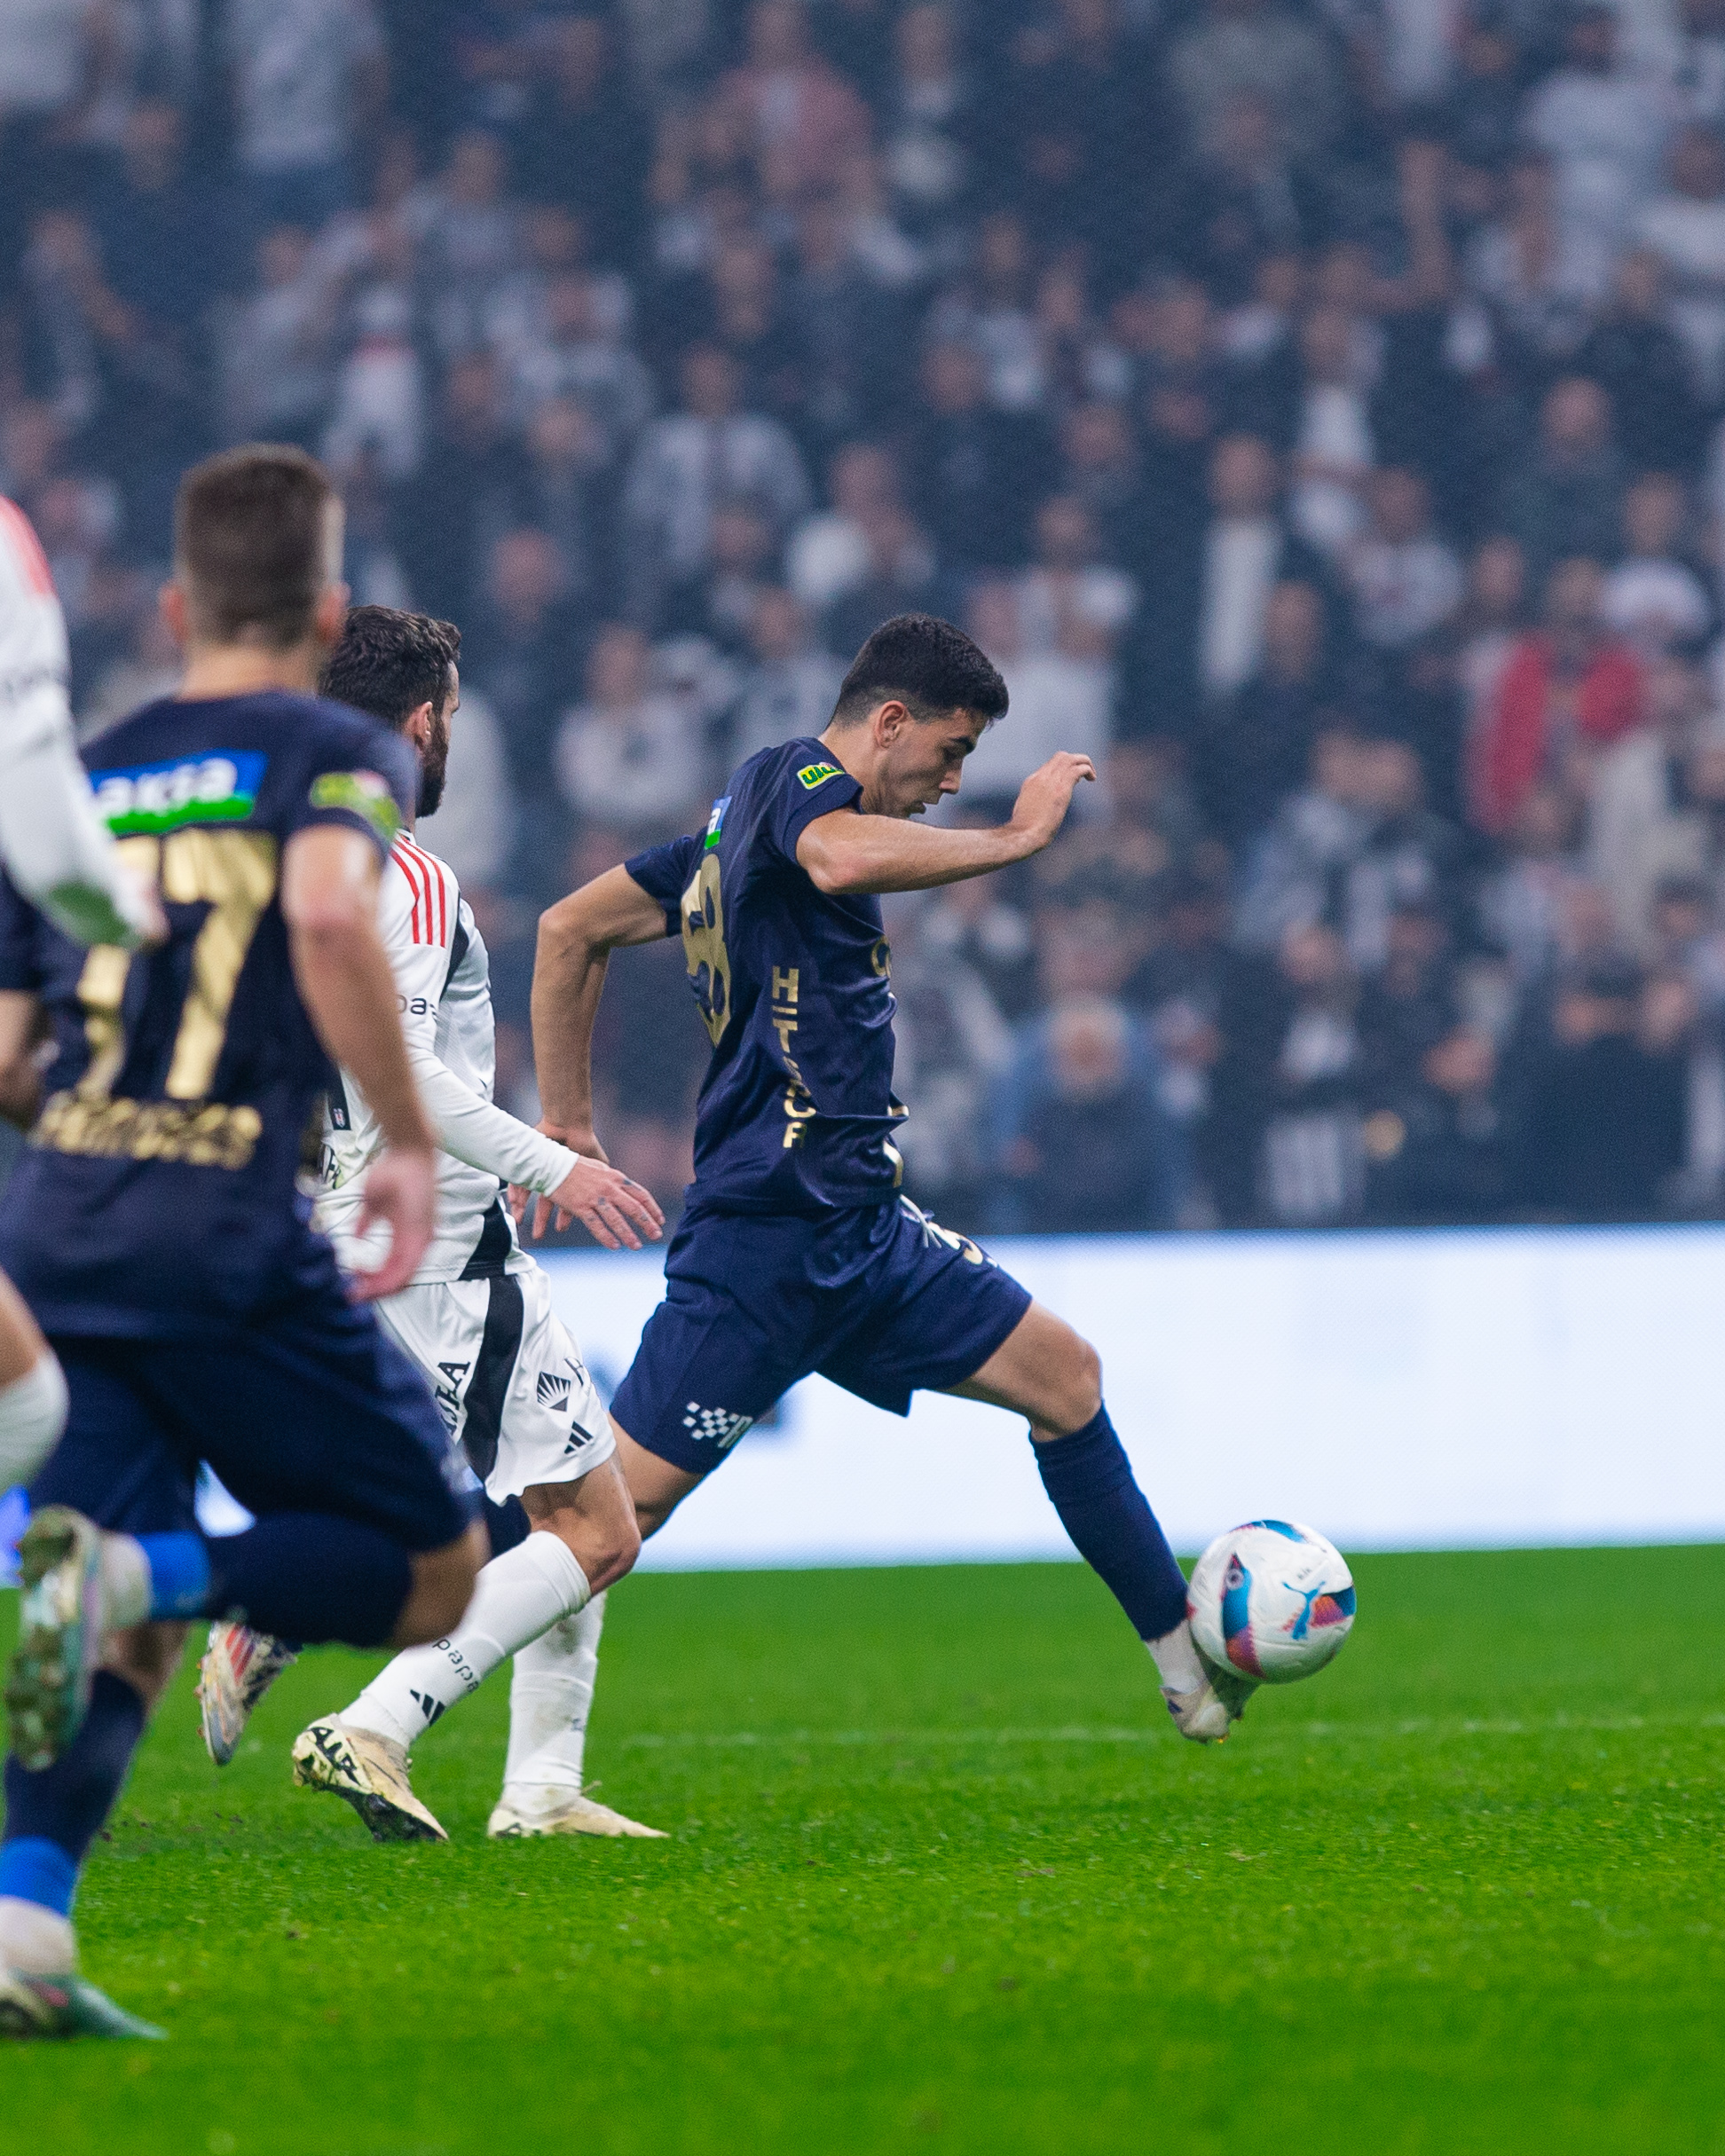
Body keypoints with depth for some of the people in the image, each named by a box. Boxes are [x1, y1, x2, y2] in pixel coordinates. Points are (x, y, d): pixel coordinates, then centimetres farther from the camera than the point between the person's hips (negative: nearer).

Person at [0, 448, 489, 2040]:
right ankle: (143, 1572, -19)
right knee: (431, 1572, 7)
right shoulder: (335, 754, 4)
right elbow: (329, 915, -19)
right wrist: (410, 1142, -13)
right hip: (226, 1233, -5)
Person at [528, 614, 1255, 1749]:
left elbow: (569, 929, 24)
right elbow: (847, 860, -33)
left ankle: (1187, 1657, 20)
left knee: (1062, 1375, 13)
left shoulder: (744, 819, 20)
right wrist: (1017, 836, -21)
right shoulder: (799, 778, -8)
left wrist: (569, 1122, 24)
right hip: (770, 1228, -11)